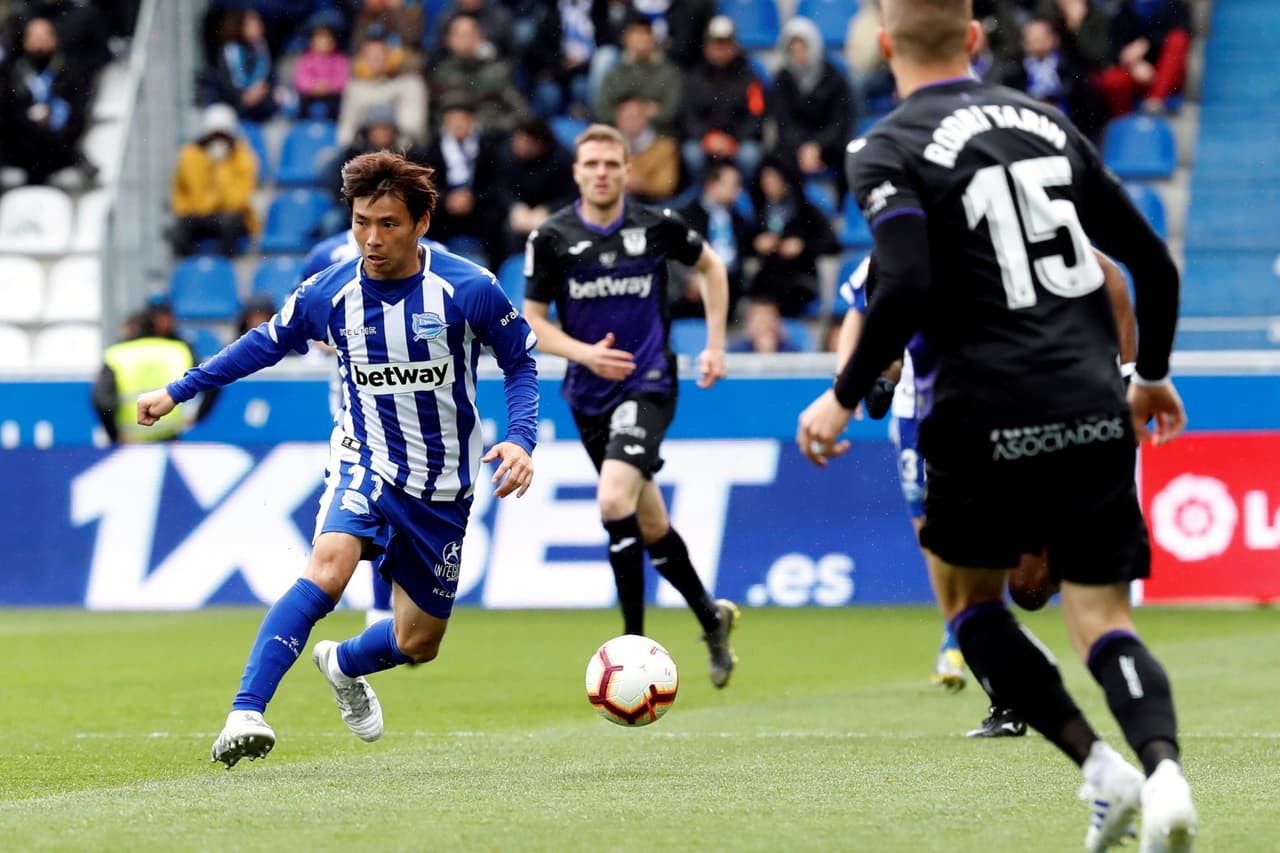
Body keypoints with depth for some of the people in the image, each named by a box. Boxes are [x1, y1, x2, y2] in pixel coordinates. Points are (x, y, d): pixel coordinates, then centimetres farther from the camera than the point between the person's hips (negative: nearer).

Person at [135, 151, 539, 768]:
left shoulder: (470, 290, -13)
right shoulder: (327, 295, -7)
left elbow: (520, 362, 1)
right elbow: (265, 344, 11)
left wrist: (520, 440, -15)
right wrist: (176, 392, 14)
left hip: (443, 488, 1)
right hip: (364, 464, -1)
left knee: (419, 644, 10)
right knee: (329, 567, -32)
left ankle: (343, 666, 46)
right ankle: (246, 713, -36)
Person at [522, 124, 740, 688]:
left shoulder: (657, 226, -6)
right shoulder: (551, 237, -4)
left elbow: (710, 266, 13)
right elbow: (533, 320, 1)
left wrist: (715, 344, 8)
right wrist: (585, 353, -17)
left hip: (648, 385, -3)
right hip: (589, 396, 4)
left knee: (614, 499, -25)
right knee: (649, 524, 14)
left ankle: (634, 639, -16)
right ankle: (710, 616, 36)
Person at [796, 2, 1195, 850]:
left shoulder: (888, 150, -2)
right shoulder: (1048, 123, 13)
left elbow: (907, 288, -18)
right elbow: (1153, 264, 13)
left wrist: (844, 397, -5)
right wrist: (1152, 376, 29)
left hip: (991, 418, -4)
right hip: (1096, 413, 4)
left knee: (968, 596, 19)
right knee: (1104, 621, 5)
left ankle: (1100, 765, 3)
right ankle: (1162, 769, -24)